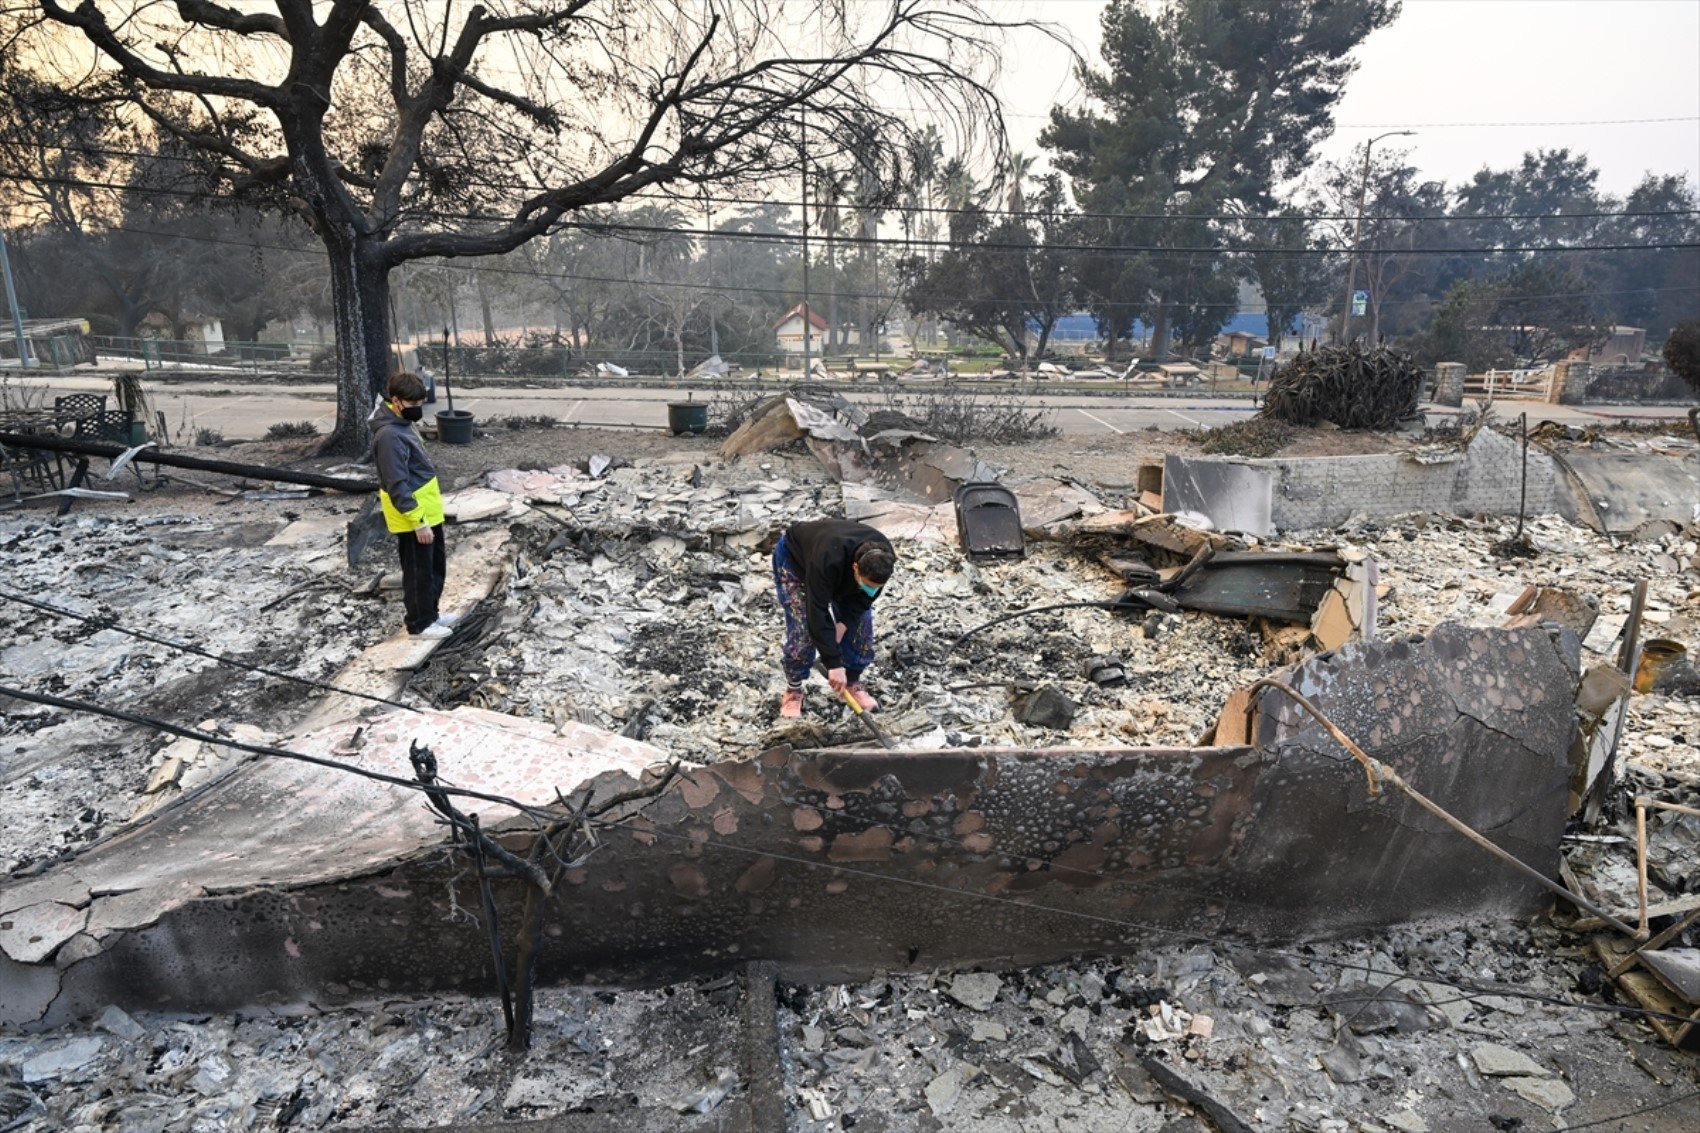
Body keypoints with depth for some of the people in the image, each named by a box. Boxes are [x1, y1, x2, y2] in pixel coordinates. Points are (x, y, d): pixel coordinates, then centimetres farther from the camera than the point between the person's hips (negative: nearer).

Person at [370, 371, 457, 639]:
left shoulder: (401, 424, 8)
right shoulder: (389, 435, -24)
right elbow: (398, 486, -25)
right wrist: (418, 522, -24)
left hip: (427, 511, 10)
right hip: (413, 518, -10)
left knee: (437, 566, 20)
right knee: (419, 572, 5)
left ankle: (429, 613, 35)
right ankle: (420, 624, 19)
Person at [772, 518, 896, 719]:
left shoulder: (882, 560, -31)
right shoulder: (828, 561, -47)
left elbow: (861, 600, -17)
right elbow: (818, 614, -43)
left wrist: (841, 626, -30)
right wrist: (834, 664, -42)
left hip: (840, 571, 5)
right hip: (794, 557, -5)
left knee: (861, 622, -4)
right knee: (803, 626, -15)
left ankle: (852, 683, 13)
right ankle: (793, 689, 5)